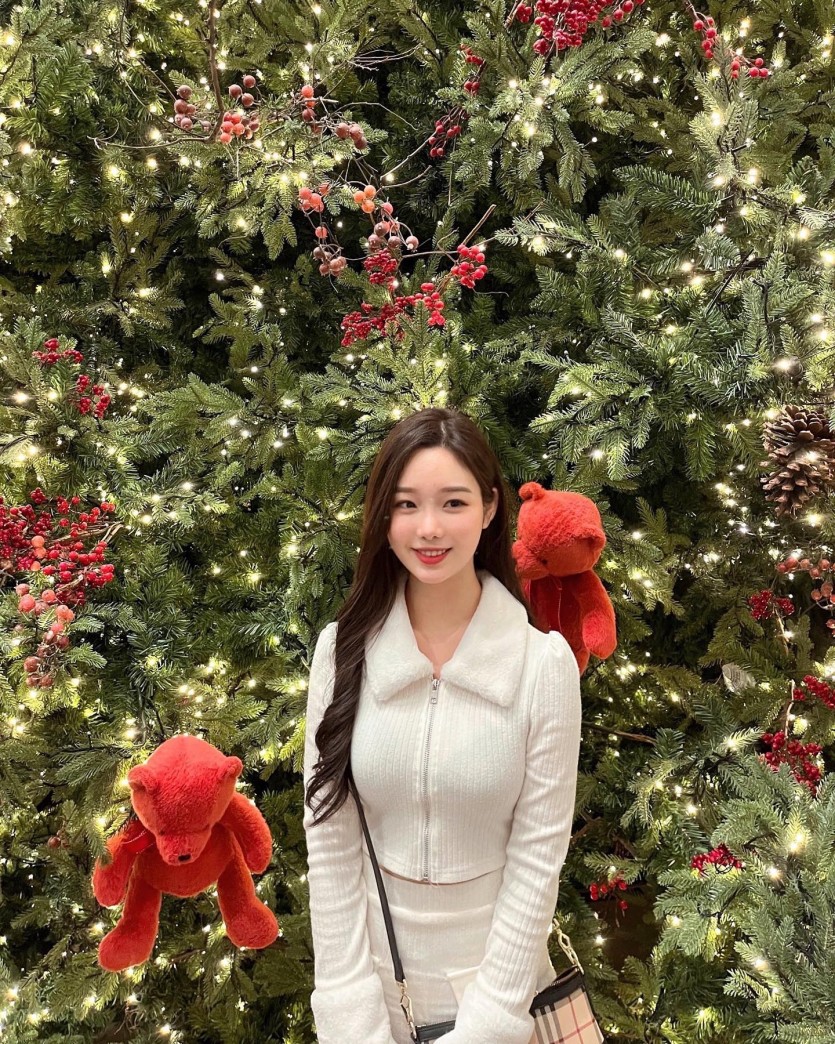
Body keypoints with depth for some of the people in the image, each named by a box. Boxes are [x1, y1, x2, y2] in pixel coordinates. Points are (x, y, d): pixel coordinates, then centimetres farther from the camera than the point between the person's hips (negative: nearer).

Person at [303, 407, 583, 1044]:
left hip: (494, 974, -1)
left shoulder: (544, 662, -16)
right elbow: (329, 843, -8)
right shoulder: (344, 650, -11)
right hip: (371, 971, 2)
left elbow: (537, 857, -12)